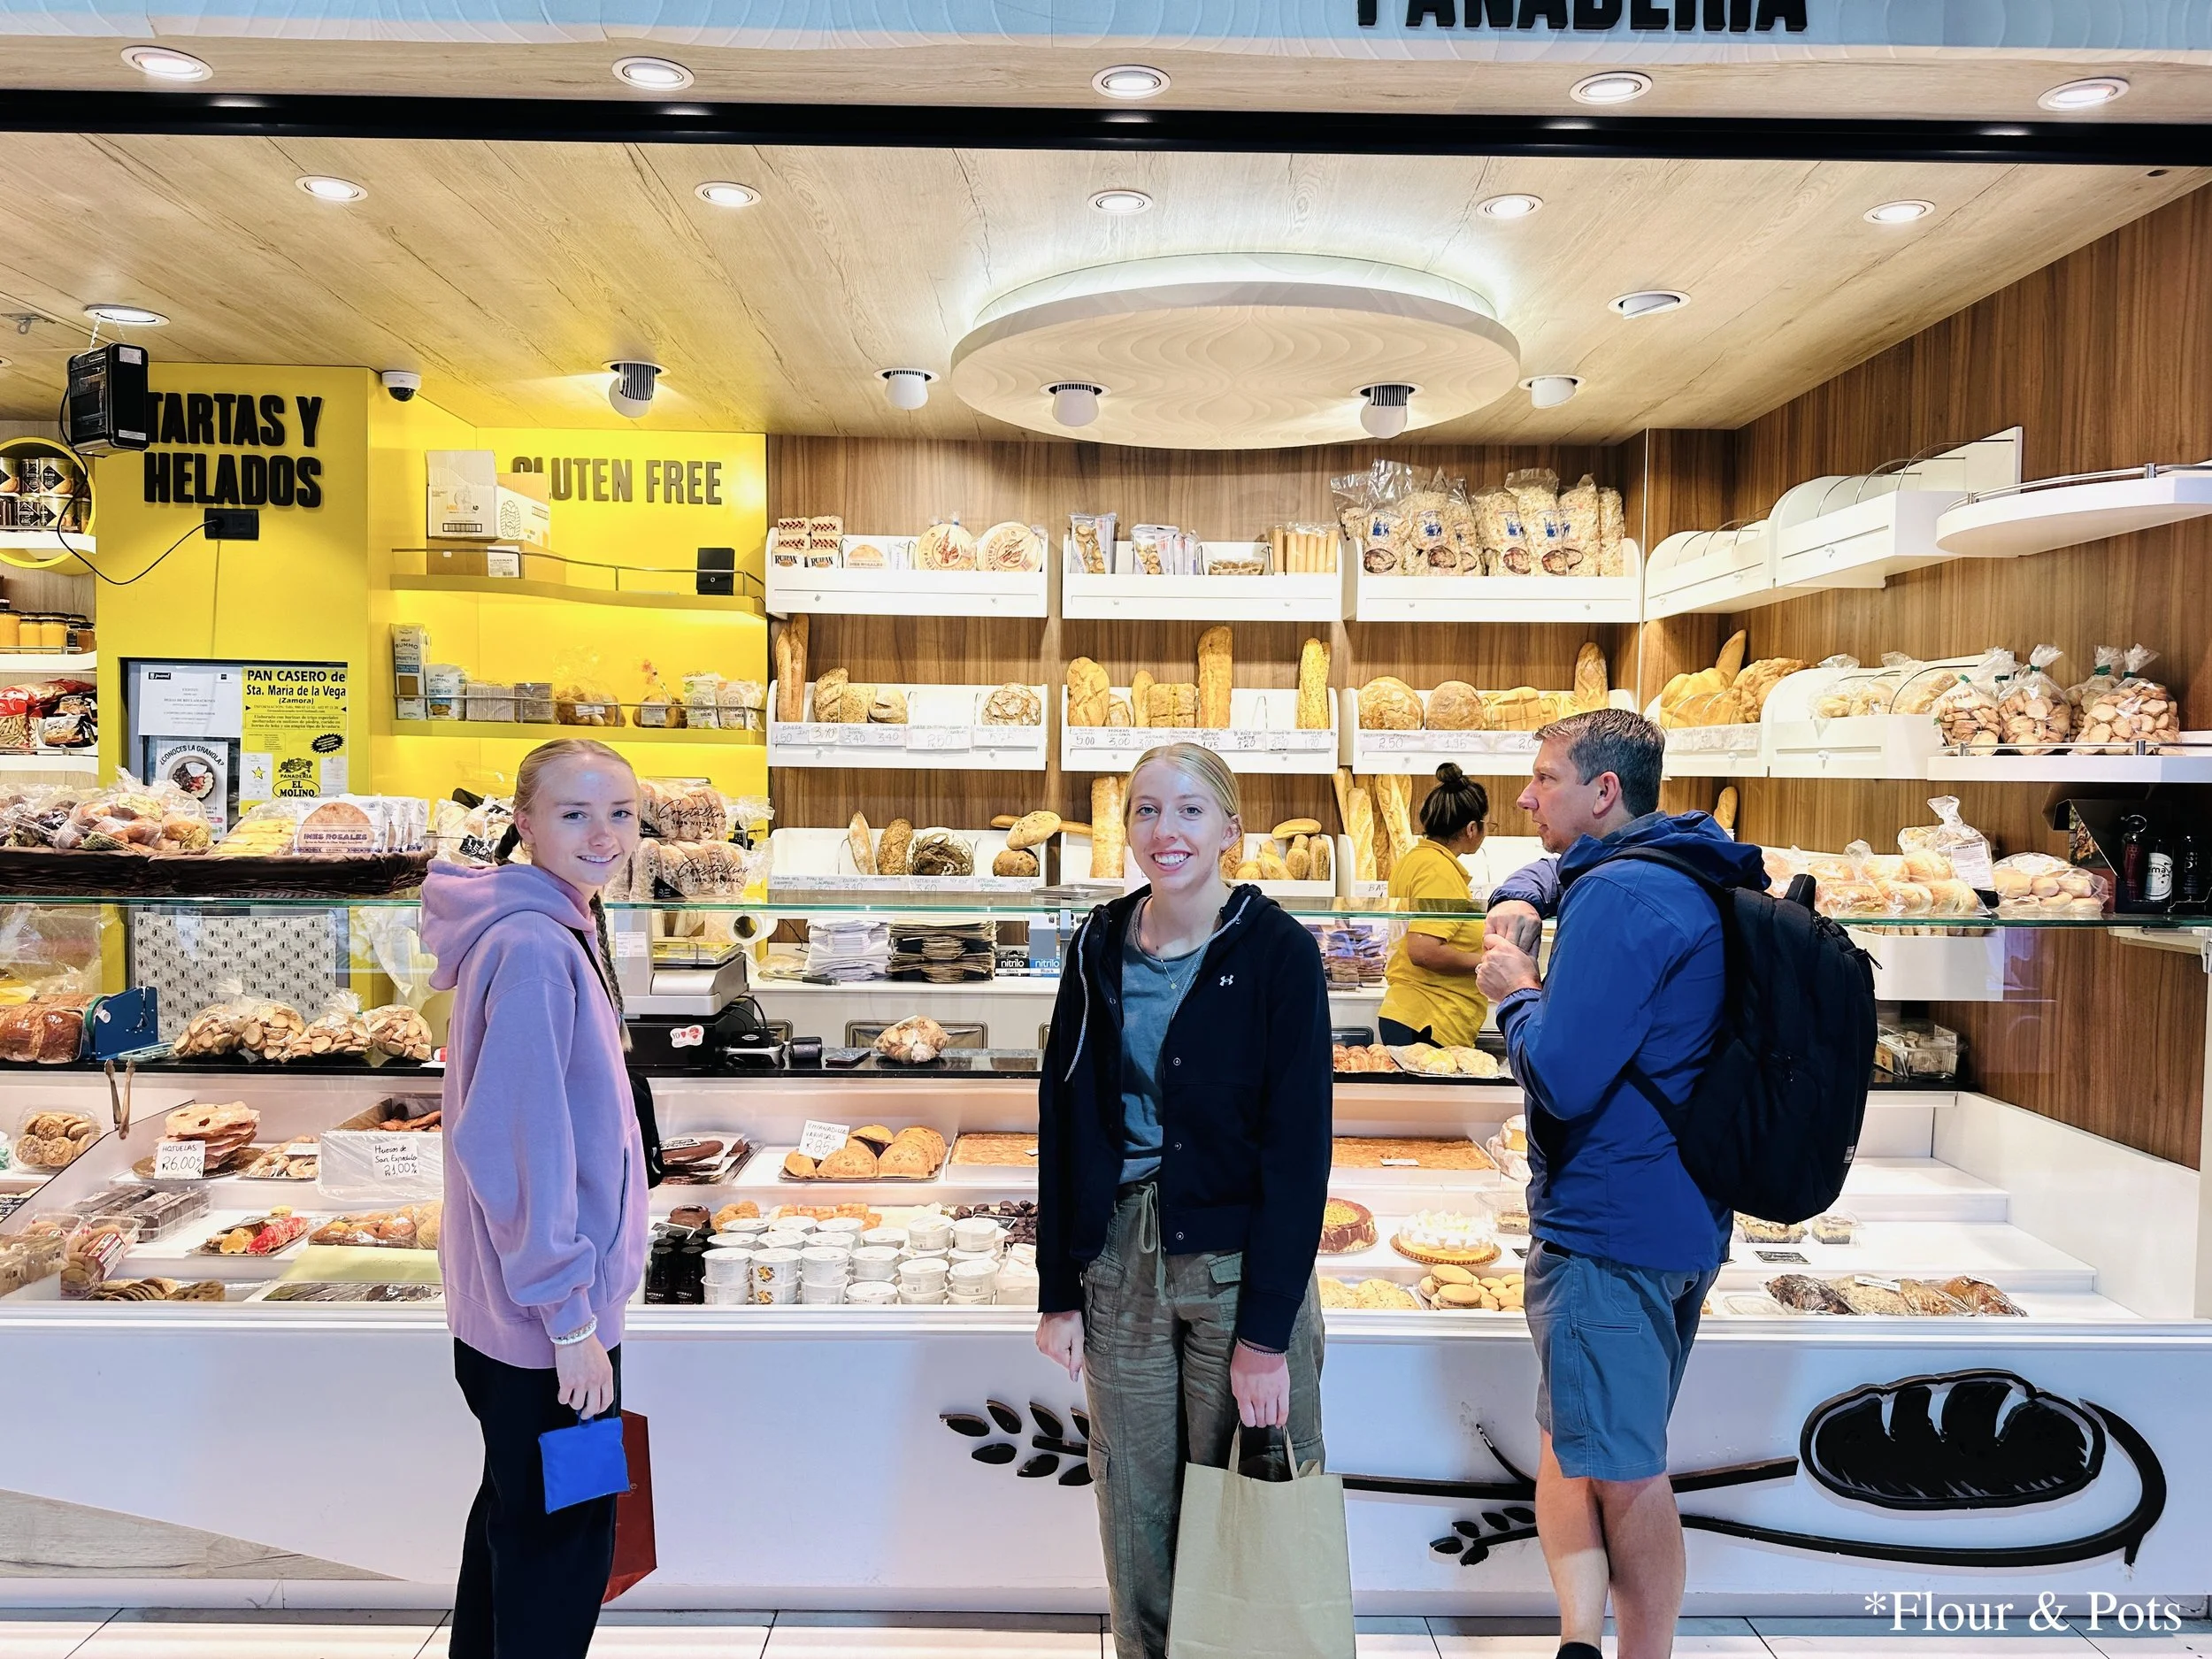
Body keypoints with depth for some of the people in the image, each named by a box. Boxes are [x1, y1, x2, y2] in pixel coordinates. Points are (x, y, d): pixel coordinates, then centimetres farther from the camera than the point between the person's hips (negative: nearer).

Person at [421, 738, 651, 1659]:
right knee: (562, 1543, 6)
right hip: (543, 1306, -10)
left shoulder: (565, 933, 7)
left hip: (523, 1299, 10)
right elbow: (514, 1145, -25)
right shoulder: (532, 948, -22)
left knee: (514, 1511, 24)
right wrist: (571, 1314, -21)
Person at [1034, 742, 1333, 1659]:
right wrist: (1059, 1290, 4)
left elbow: (1299, 1147, -12)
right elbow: (1062, 1123, 6)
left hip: (1239, 1264, -3)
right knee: (1135, 1508, 13)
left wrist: (1266, 1332, -14)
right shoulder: (1099, 948, 3)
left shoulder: (1277, 953, -9)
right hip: (1119, 1263, 4)